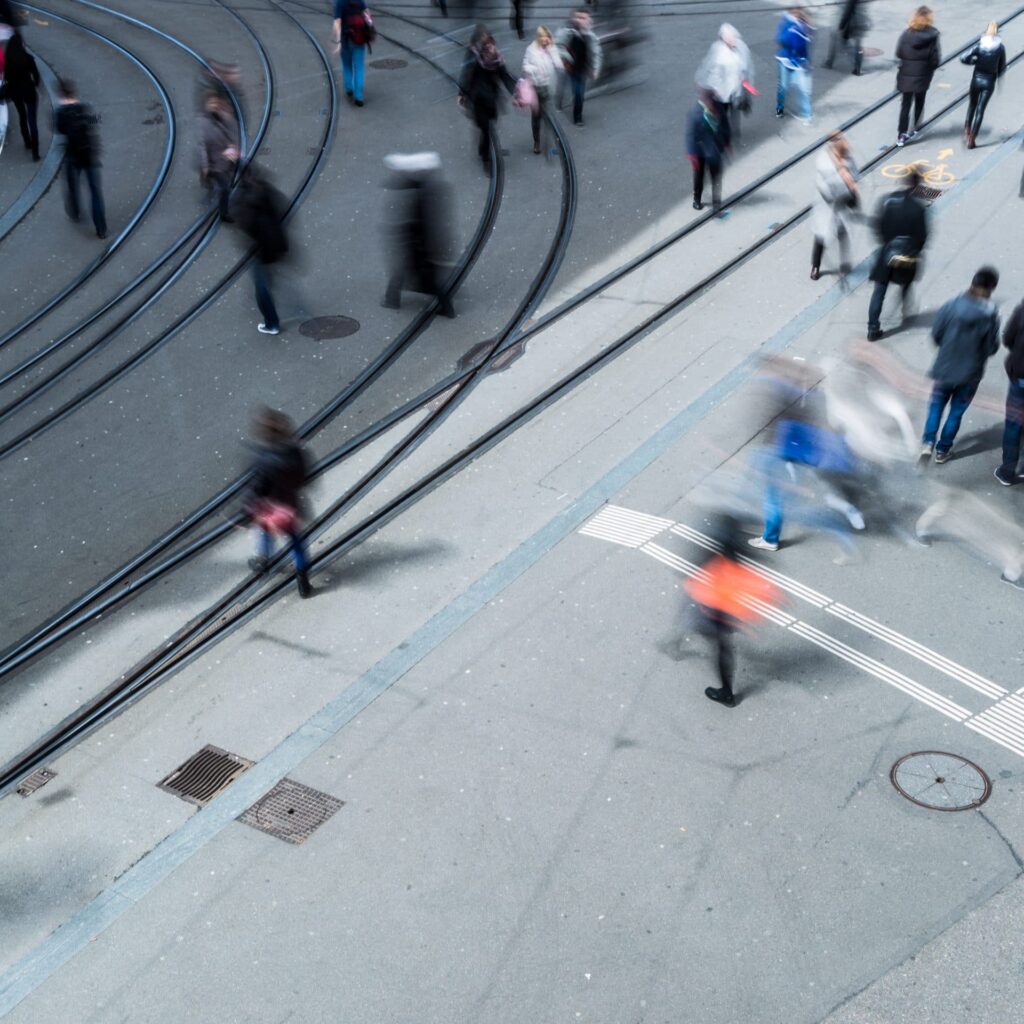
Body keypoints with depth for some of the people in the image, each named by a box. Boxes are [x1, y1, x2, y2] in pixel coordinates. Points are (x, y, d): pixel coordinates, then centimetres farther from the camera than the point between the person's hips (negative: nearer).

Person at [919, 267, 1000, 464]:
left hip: (945, 367, 1)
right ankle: (943, 449, 24)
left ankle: (928, 442, 6)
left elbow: (936, 335, -6)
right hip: (970, 373, -1)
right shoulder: (990, 315, -19)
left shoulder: (951, 306, -14)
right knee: (957, 411, 15)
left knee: (937, 404, 19)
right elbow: (992, 348, -12)